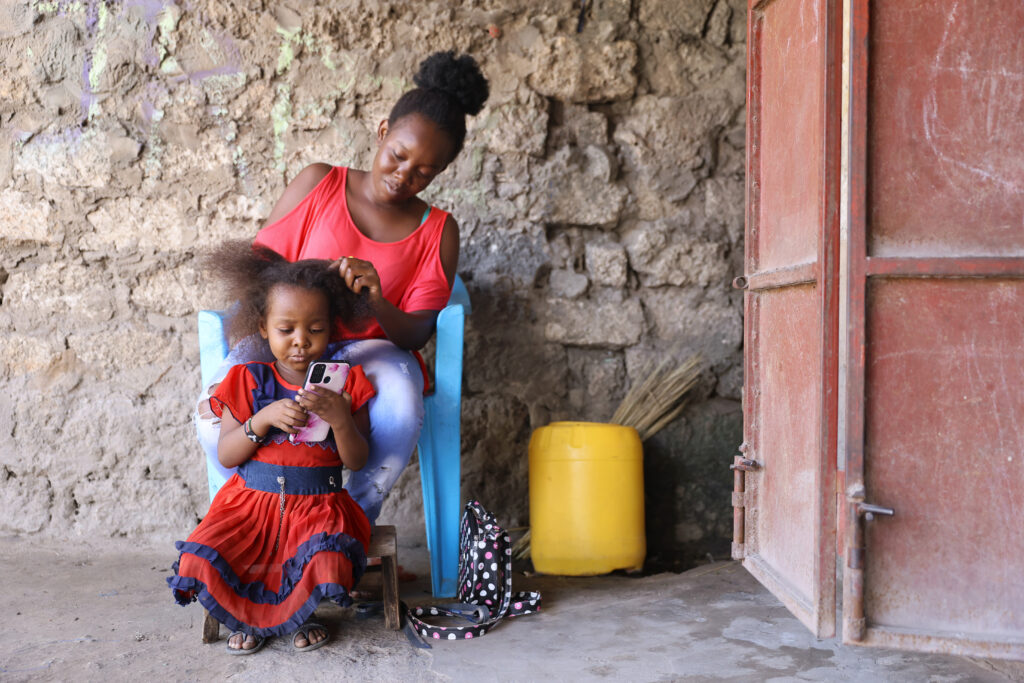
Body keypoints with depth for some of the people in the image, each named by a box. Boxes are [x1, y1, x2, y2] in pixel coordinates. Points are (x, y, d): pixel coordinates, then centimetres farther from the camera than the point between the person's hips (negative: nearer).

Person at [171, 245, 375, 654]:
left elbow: (356, 462, -2)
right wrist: (264, 419, -16)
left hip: (318, 502, -1)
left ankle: (300, 616, 8)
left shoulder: (345, 383, 4)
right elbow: (225, 455, 0)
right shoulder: (248, 381, 5)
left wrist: (341, 420, -21)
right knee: (202, 562, -23)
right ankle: (249, 618, 12)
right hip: (253, 498, 1)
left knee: (326, 562, -31)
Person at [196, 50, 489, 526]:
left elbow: (415, 334, -3)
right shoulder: (319, 184, 4)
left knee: (400, 411, -37)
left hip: (370, 348, 0)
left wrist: (376, 304, -28)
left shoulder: (438, 233, 4)